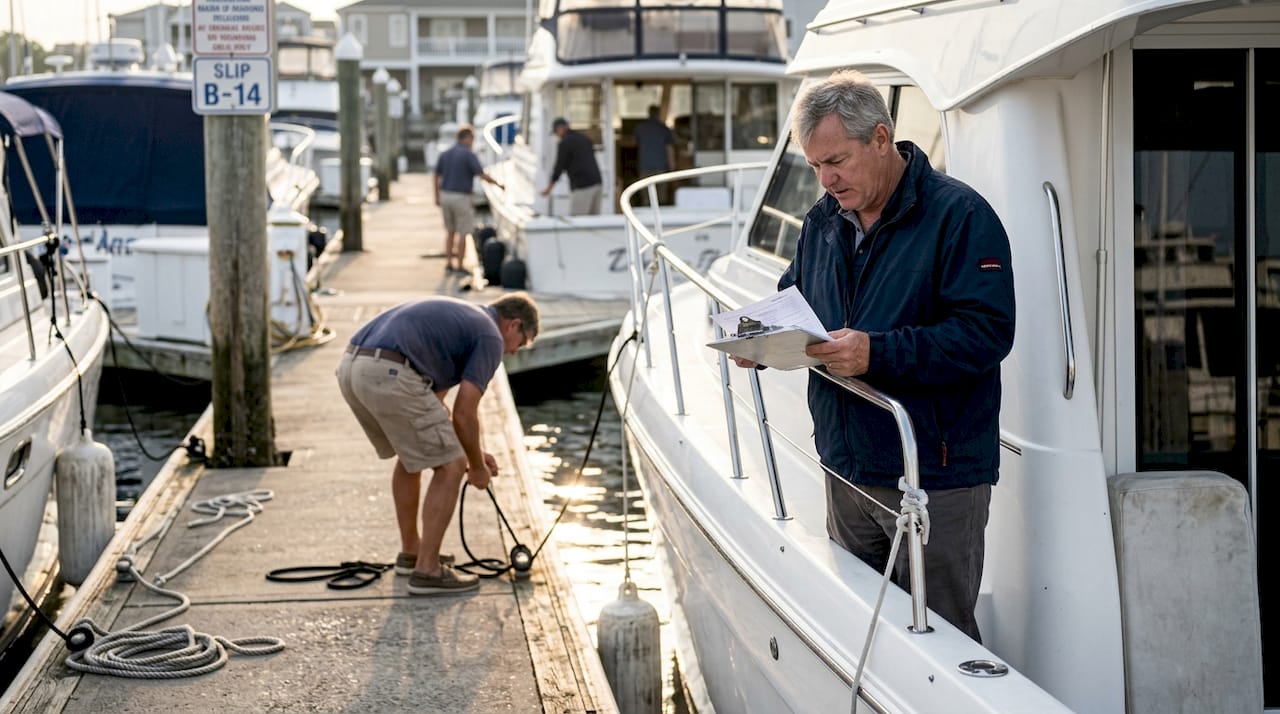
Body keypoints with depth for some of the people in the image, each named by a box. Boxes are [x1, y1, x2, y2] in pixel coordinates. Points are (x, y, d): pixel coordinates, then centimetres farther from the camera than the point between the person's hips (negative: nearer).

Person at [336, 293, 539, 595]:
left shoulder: (457, 317, 32)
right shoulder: (489, 336, 6)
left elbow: (432, 399, 34)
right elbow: (464, 415, 1)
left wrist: (467, 452, 36)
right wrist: (477, 467, 17)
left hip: (351, 366, 9)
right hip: (389, 375, -9)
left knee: (412, 456, 29)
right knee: (450, 467, 4)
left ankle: (411, 552, 38)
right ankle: (427, 570, 6)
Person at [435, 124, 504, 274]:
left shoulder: (445, 154, 8)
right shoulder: (469, 155, -12)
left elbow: (437, 177, 12)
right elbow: (482, 175, -17)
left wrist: (437, 197, 20)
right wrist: (498, 183, -1)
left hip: (445, 196, 6)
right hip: (461, 198, -6)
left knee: (450, 231, 18)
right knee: (463, 233, 3)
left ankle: (449, 264, 16)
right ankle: (459, 266, 4)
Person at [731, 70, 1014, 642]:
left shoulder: (959, 215, -12)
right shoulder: (824, 220, 11)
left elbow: (986, 333, -21)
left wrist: (877, 353, -28)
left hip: (935, 480, -7)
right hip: (847, 474, 7)